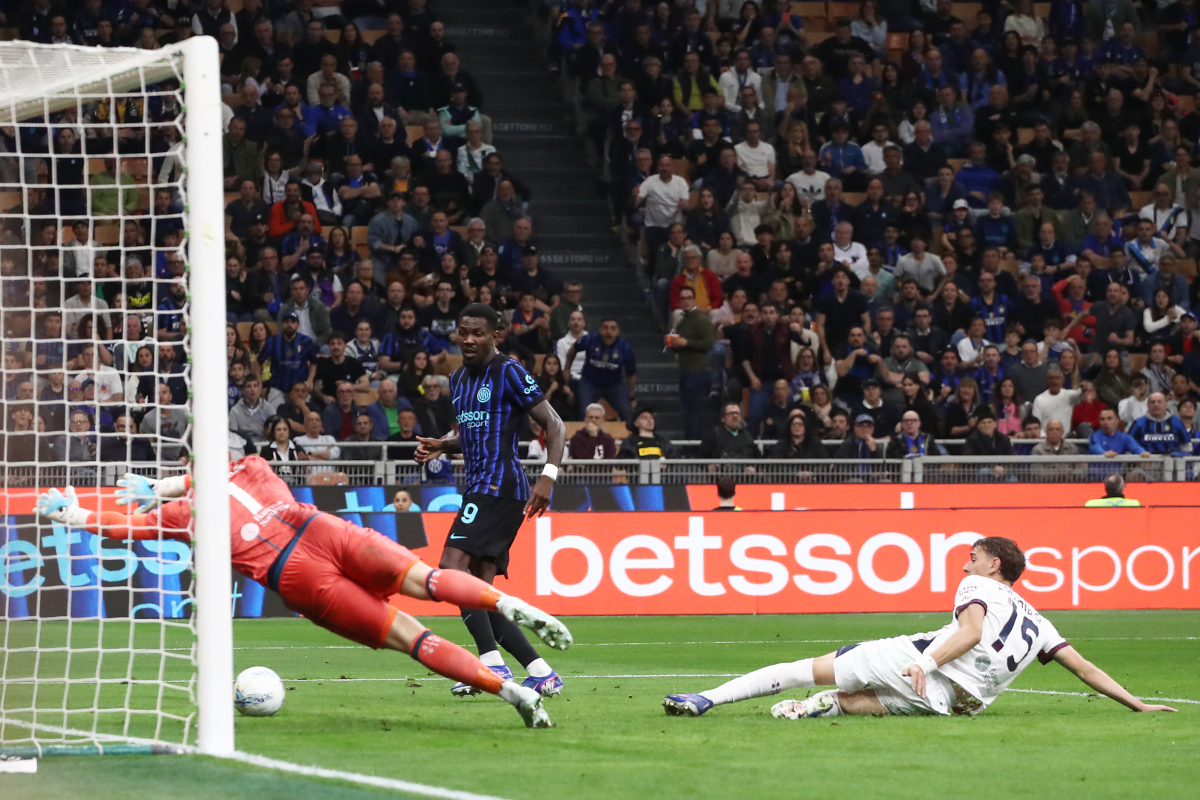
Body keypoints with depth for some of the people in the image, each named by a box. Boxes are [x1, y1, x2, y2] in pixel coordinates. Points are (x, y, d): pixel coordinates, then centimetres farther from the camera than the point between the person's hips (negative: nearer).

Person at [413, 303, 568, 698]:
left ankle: (493, 665, -25)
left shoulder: (509, 372, -6)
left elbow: (553, 425, -8)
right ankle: (542, 673, 3)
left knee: (452, 567, -20)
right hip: (479, 486, 9)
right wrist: (440, 445, 11)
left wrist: (549, 475, -21)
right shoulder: (458, 379, 19)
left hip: (499, 484, -9)